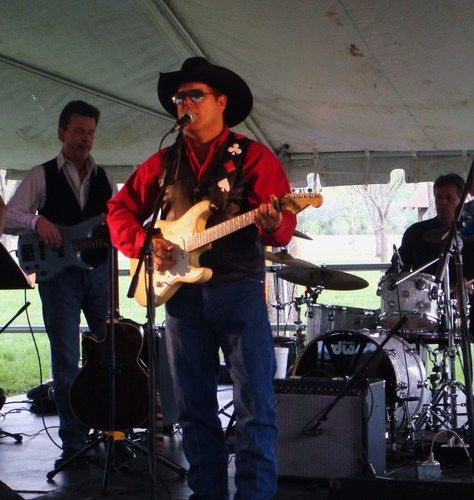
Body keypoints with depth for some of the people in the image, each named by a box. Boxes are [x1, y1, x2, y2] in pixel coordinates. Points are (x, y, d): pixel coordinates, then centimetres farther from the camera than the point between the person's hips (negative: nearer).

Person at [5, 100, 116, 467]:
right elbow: (9, 217, -3)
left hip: (99, 269, 3)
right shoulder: (42, 175, 3)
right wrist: (36, 221, -22)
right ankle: (73, 443, 5)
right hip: (59, 272, -3)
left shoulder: (104, 179, 13)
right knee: (66, 361, -2)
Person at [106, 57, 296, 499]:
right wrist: (142, 243, -1)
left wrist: (274, 225, -31)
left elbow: (283, 223, -7)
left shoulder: (251, 156, 2)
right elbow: (120, 209, 18)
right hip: (181, 292, 4)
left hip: (239, 289, -4)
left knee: (255, 407, -6)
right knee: (194, 408, 8)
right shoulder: (163, 162, 14)